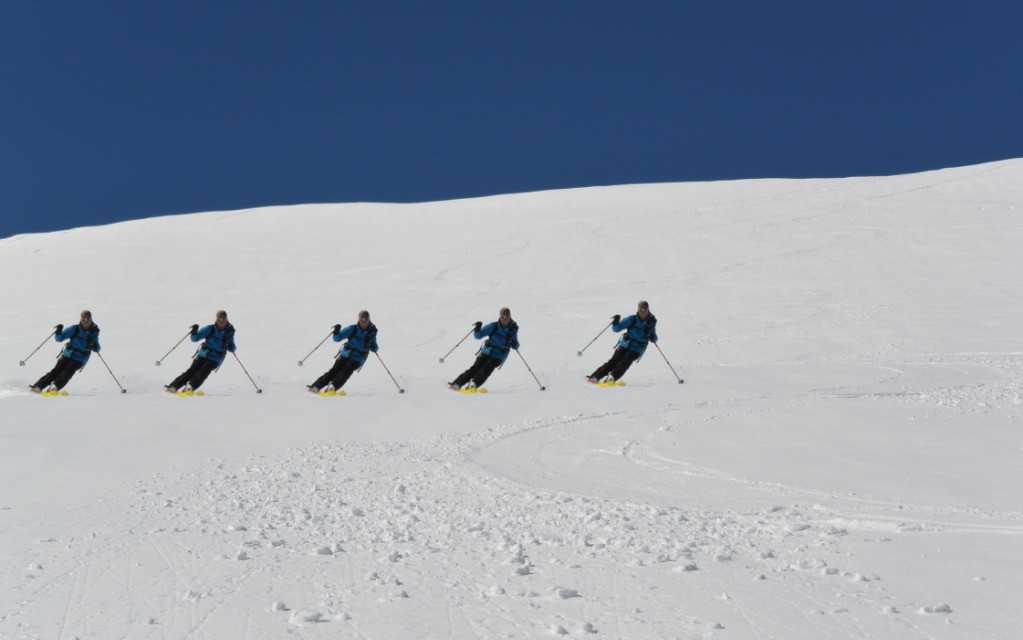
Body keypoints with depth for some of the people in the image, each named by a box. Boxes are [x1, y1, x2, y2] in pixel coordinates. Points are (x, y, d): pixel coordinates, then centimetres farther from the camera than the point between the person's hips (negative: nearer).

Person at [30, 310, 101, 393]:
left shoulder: (94, 333, 3)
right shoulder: (74, 329, 2)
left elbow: (97, 348, 10)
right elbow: (59, 338, 4)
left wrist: (95, 347, -13)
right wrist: (58, 332, -17)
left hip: (79, 359, -1)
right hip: (67, 355, 1)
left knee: (68, 372, -25)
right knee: (56, 371, -16)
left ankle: (55, 387, -39)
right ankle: (38, 386, -19)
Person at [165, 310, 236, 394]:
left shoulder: (229, 332, 1)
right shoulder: (210, 329, 0)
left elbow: (232, 348, 10)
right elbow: (195, 338, 2)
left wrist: (231, 347, -14)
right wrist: (194, 332, -20)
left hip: (215, 359, -1)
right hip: (203, 355, 1)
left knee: (203, 372, -25)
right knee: (192, 370, -16)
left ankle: (190, 387, -40)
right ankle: (173, 387, -20)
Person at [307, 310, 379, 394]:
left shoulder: (371, 333, 1)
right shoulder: (353, 329, 1)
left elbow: (375, 348, 8)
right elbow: (337, 338, 3)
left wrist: (373, 347, -16)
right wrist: (336, 332, -19)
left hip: (357, 359, -1)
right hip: (345, 355, 1)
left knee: (346, 372, -25)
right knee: (334, 371, -16)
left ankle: (332, 388, -40)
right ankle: (315, 387, -19)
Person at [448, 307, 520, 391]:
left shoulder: (513, 330, 0)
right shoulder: (493, 326, -2)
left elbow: (516, 346, 9)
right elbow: (478, 336, -1)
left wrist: (514, 344, -15)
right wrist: (477, 329, -23)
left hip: (498, 357, 0)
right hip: (487, 352, 0)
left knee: (487, 368, -26)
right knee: (476, 367, -16)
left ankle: (474, 384, -40)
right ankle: (457, 383, -21)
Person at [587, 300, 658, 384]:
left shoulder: (651, 323, 2)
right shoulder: (632, 320, 1)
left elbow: (653, 339, 11)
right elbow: (617, 328, 3)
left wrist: (652, 337, -13)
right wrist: (615, 322, -19)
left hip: (637, 350, 0)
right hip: (625, 345, 0)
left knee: (626, 362, -27)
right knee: (613, 361, -16)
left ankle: (612, 377, -42)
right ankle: (595, 377, -22)